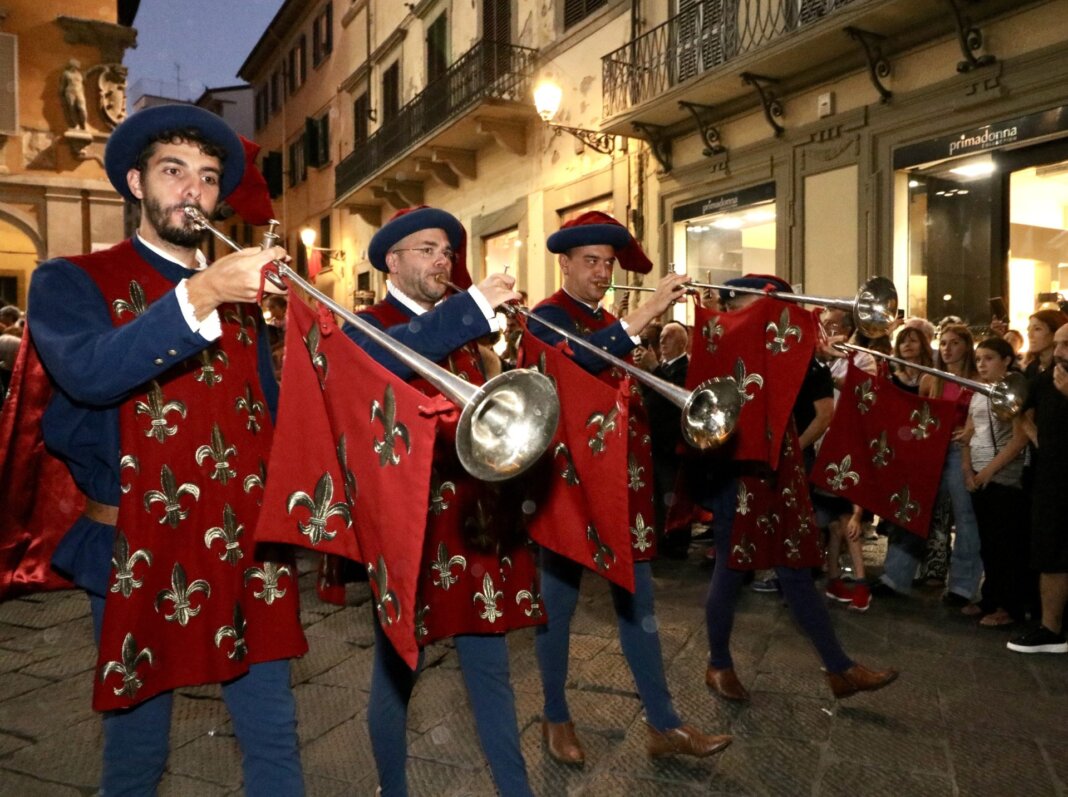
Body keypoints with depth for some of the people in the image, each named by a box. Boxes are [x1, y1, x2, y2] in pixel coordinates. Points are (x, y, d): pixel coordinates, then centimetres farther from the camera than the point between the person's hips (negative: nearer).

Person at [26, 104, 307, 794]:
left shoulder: (239, 290, 13)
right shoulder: (74, 282, 0)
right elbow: (86, 373, -21)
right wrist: (199, 295, -32)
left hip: (245, 548, 3)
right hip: (138, 551, -3)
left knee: (274, 739, 8)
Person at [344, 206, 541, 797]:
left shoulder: (460, 330, 16)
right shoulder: (365, 325, -4)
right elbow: (376, 361, -30)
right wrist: (475, 304, -34)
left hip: (474, 519, 5)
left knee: (490, 666, 12)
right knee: (397, 669, 10)